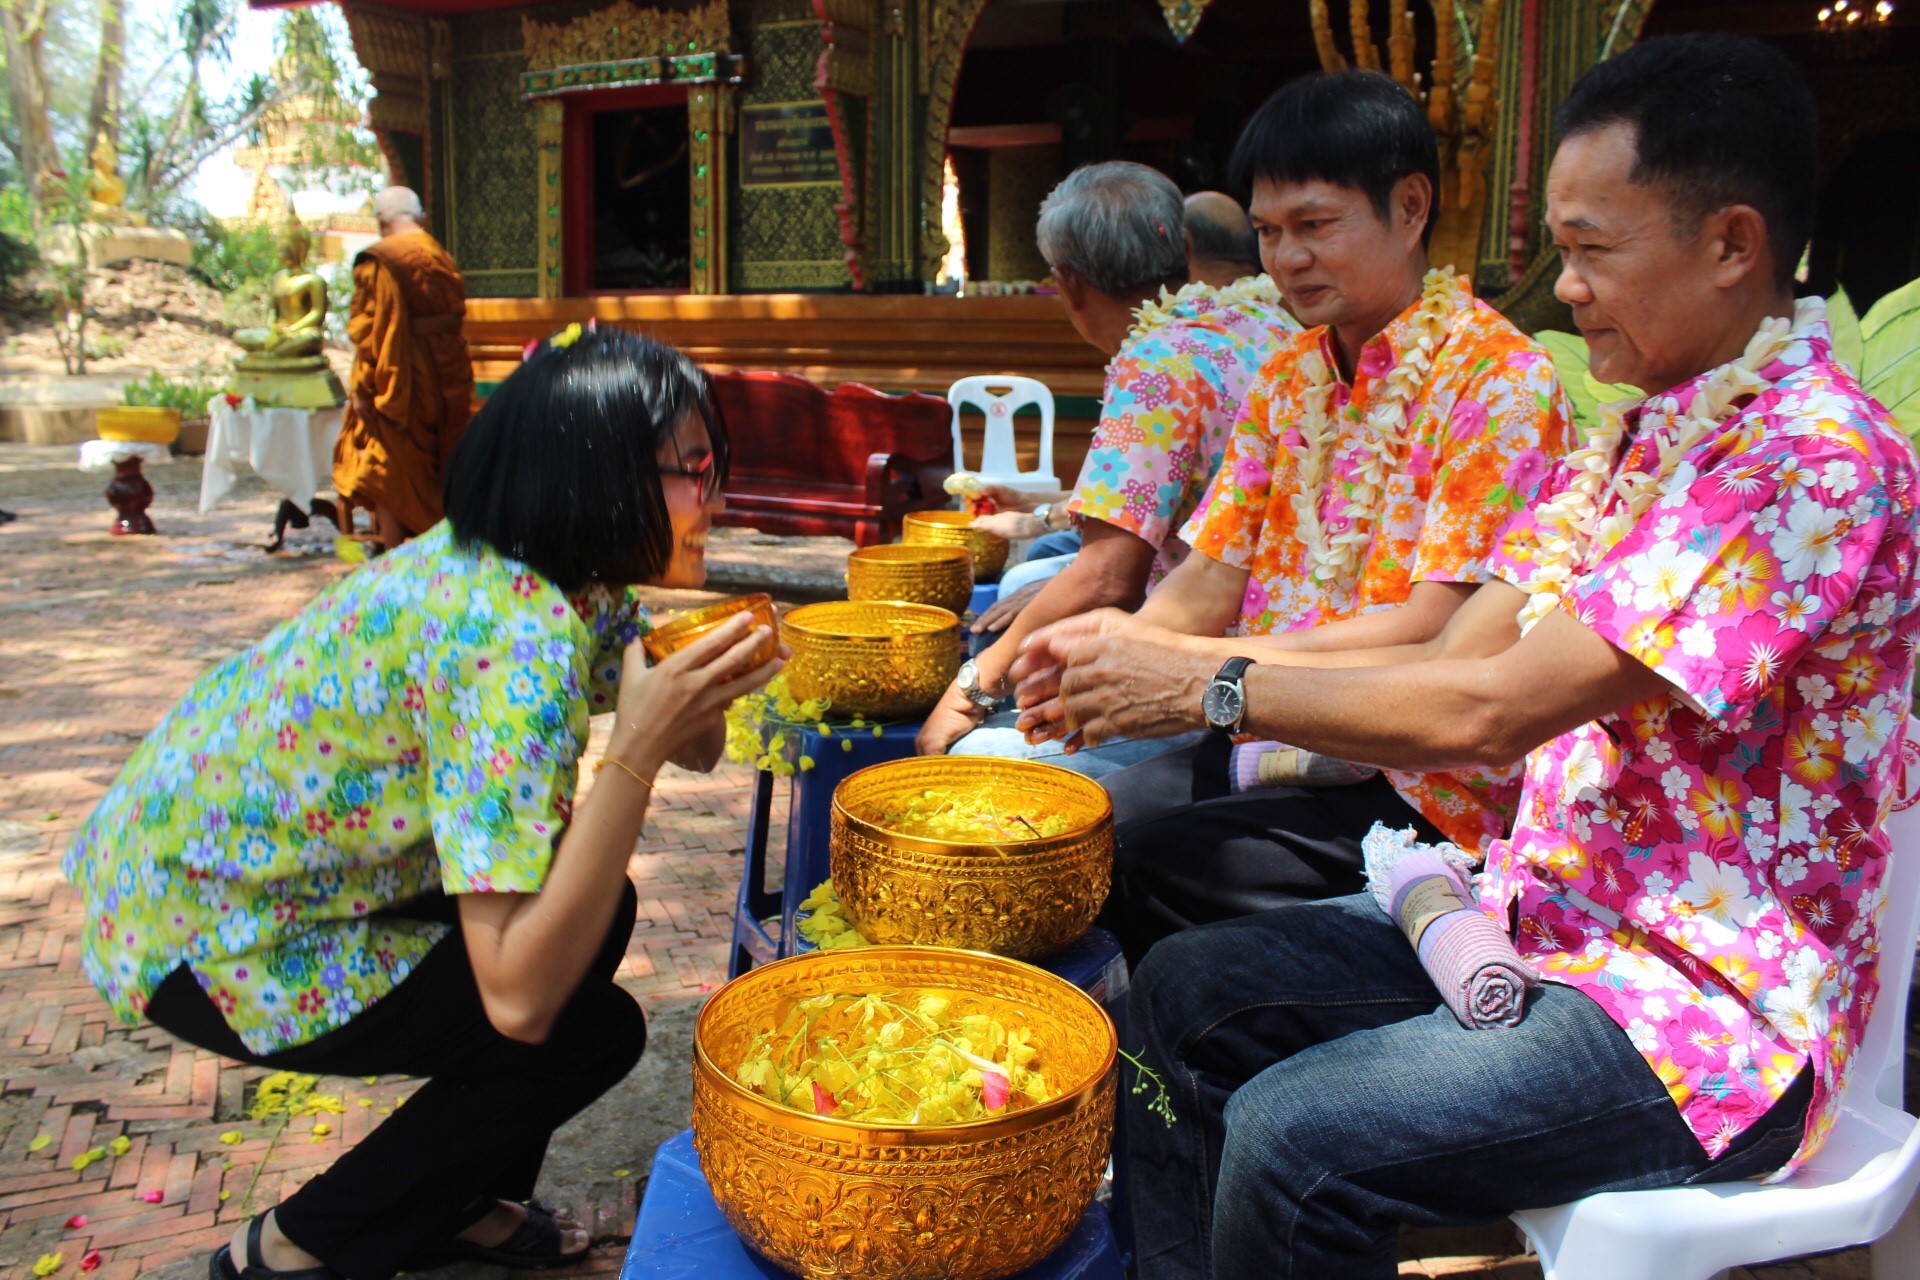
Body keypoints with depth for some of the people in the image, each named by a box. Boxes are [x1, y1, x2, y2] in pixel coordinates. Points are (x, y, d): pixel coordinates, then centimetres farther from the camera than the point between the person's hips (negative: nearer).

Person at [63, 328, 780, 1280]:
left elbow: (696, 750, 2)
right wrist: (637, 748, -37)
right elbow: (518, 999, -34)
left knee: (595, 910, 8)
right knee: (591, 1031, -8)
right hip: (190, 930, -9)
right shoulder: (521, 642, -32)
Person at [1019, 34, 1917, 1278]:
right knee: (1186, 995, 3)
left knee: (1296, 1140, -25)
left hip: (1704, 1005, -9)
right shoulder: (1643, 437, 10)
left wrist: (1209, 686, -17)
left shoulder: (1815, 458, -20)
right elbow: (1452, 660, 3)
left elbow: (1487, 711, -26)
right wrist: (1168, 656, -6)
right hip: (1547, 919, 9)